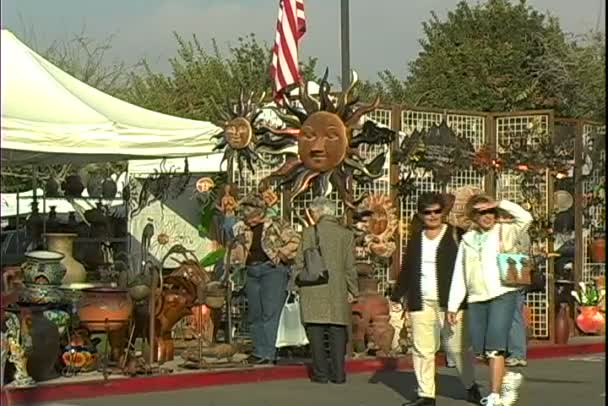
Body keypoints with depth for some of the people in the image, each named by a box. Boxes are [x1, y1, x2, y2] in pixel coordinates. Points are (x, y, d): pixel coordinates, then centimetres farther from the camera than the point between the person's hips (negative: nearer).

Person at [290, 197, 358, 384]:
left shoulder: (310, 232, -4)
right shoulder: (346, 234, 4)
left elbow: (301, 262, -2)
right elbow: (350, 266, 5)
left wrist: (295, 284, 9)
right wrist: (352, 290, 13)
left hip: (313, 291, -2)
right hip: (338, 291, 2)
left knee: (316, 333, 2)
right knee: (337, 333, 6)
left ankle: (320, 373, 0)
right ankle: (338, 373, 4)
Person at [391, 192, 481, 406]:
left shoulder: (455, 235, 2)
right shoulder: (416, 238, 14)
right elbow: (406, 270, 20)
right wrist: (396, 297, 17)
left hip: (449, 302, -4)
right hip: (421, 303, 4)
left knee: (457, 346, 0)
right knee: (422, 349, 1)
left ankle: (471, 387, 20)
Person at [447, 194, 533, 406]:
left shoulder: (504, 232, 3)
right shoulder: (467, 240, 13)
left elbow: (525, 218, -16)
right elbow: (459, 275, 12)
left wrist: (500, 204, -11)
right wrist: (453, 305, 7)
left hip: (502, 295, -4)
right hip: (476, 299, 5)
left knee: (495, 346, -13)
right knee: (481, 349, 5)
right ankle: (509, 377, 30)